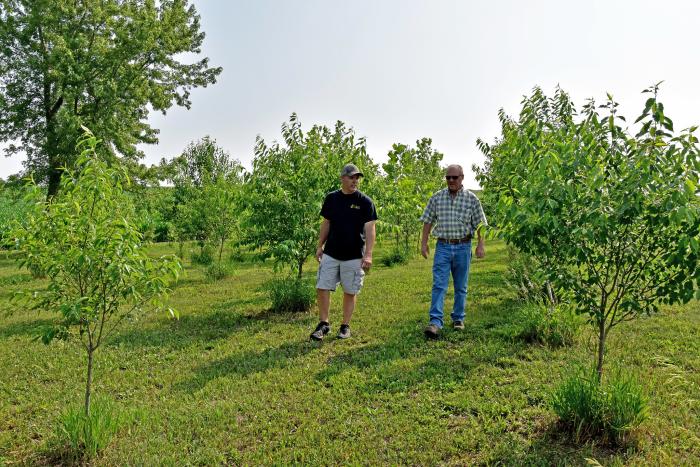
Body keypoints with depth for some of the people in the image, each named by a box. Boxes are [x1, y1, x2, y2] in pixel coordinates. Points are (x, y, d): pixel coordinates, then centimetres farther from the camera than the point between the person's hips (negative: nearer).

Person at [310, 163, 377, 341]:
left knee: (350, 292, 5)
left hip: (354, 256, -3)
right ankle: (324, 324, 16)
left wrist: (368, 254, -17)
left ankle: (345, 326, 21)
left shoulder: (365, 201, -5)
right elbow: (326, 224, 12)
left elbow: (370, 229, -9)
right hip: (331, 253, 3)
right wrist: (320, 246, 9)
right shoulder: (331, 198, 5)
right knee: (322, 288, 1)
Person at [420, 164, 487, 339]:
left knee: (461, 287, 11)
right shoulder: (437, 198, 2)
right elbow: (428, 221, 6)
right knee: (439, 285, -9)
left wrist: (480, 245, -1)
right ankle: (435, 322, -13)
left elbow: (479, 224, 4)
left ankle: (458, 319, 24)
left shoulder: (471, 198, 0)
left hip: (463, 247, 0)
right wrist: (423, 243, 3)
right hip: (443, 246, 0)